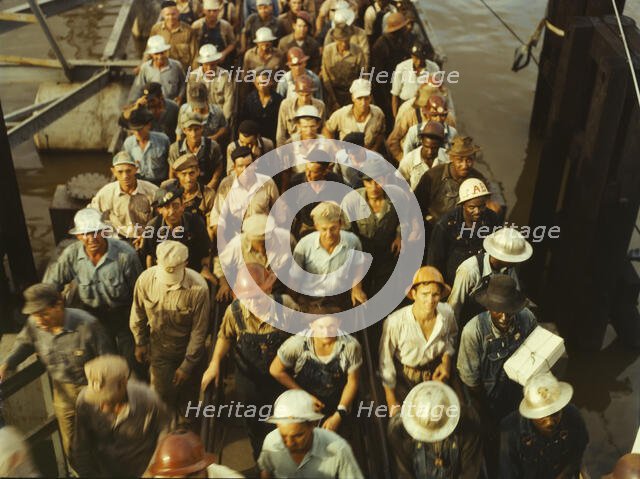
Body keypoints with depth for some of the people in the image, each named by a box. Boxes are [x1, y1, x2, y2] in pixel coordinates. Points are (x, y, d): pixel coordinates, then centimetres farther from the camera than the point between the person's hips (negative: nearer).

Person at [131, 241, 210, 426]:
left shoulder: (198, 288, -31)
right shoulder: (145, 279, -23)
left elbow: (199, 331, -19)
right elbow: (138, 315, -3)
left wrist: (187, 365, -12)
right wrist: (140, 343, 8)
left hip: (188, 348, -1)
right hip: (159, 348, 1)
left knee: (188, 392, 19)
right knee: (162, 393, 8)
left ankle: (185, 425, 48)